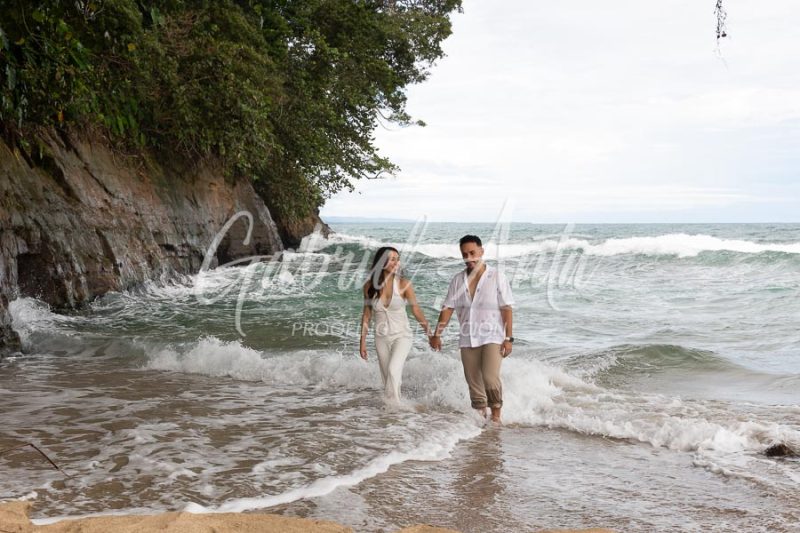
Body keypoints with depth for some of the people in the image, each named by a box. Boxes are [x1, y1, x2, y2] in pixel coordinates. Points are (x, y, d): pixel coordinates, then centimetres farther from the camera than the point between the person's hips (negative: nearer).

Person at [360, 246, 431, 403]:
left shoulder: (404, 284, -11)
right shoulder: (369, 286, -3)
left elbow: (416, 310, -5)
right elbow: (366, 315, 5)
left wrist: (430, 333, -10)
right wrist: (363, 342, 6)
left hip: (401, 336, -3)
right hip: (381, 338, 3)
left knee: (393, 371, -23)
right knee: (388, 378, 8)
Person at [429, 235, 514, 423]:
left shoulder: (496, 277, -3)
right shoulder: (458, 280, 6)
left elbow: (506, 309, -5)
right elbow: (447, 308, 7)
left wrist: (508, 338, -10)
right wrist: (436, 334, -1)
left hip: (492, 337, -4)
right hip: (468, 340, 4)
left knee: (490, 378, -18)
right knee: (474, 384, 7)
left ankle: (496, 414, 0)